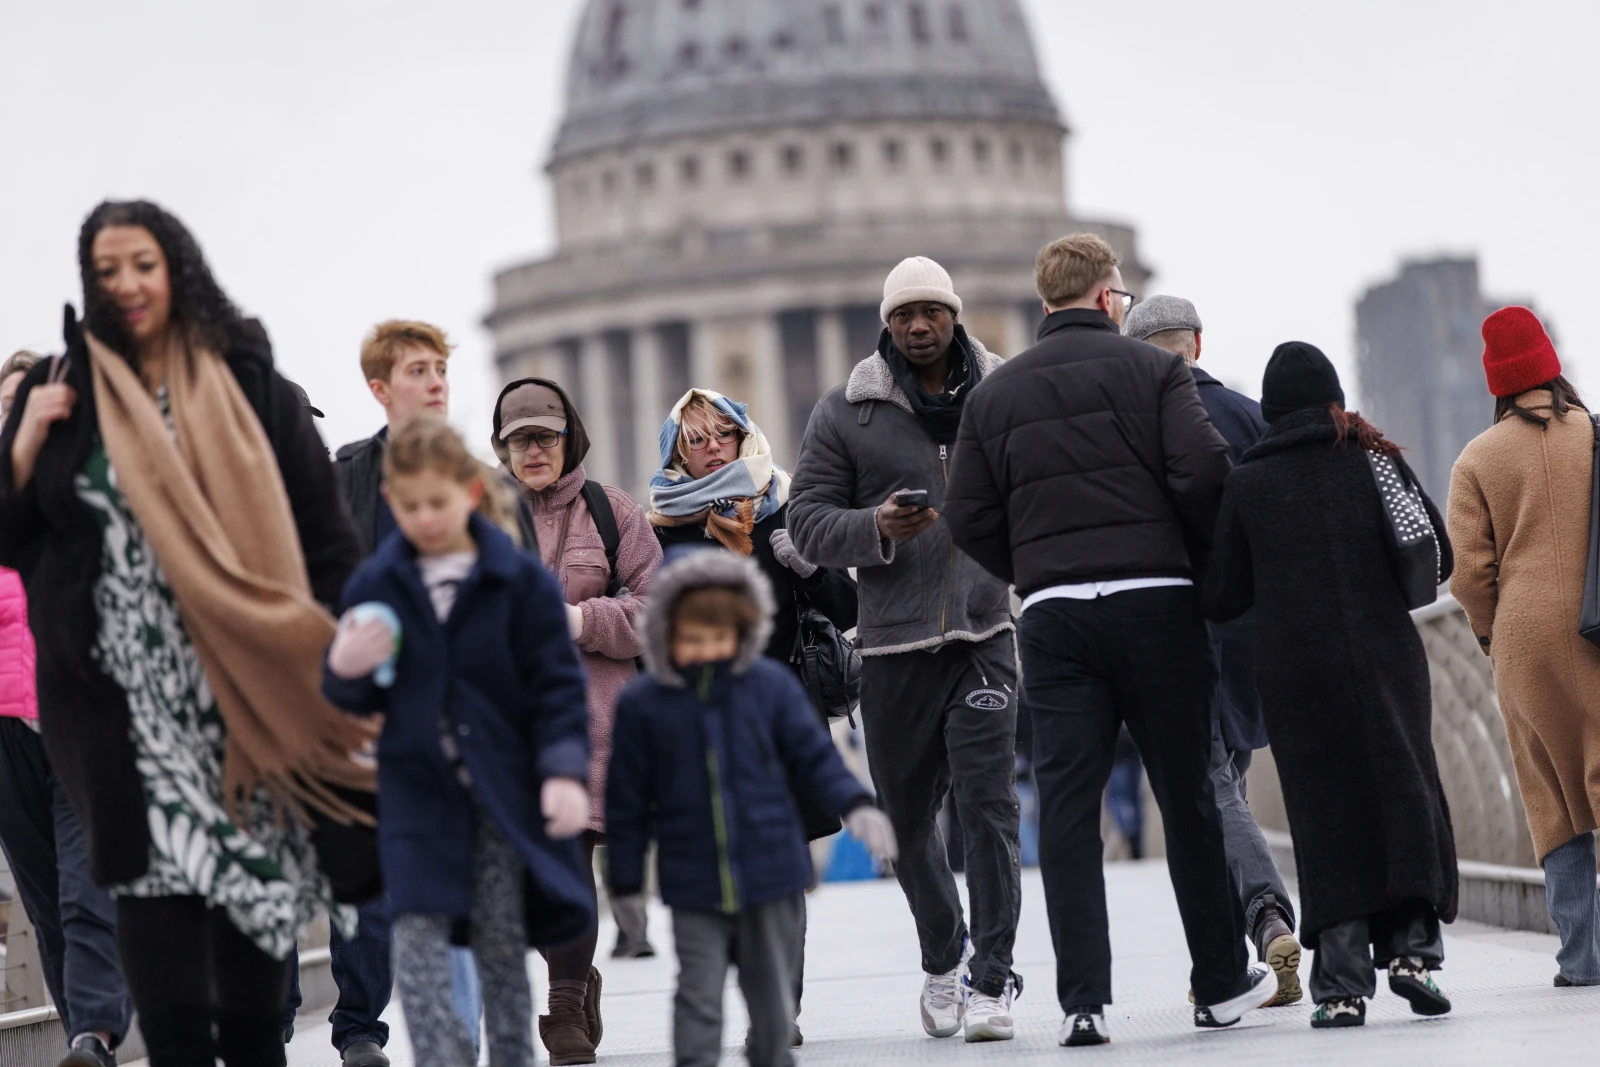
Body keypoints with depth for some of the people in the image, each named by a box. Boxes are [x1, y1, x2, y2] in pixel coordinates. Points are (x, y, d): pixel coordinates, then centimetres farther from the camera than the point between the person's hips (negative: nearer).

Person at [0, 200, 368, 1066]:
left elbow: (323, 530, 4)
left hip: (244, 692, 0)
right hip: (123, 695, 0)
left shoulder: (248, 387, 5)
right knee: (157, 867, -12)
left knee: (256, 879, 2)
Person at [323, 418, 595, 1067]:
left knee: (502, 942, 6)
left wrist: (565, 771, -13)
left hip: (504, 789, -1)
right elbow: (359, 701, 9)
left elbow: (557, 685, -2)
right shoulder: (374, 587, 3)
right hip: (417, 791, 1)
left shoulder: (521, 581, -2)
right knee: (418, 933, -10)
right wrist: (345, 671, -14)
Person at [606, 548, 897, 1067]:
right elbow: (627, 803, 2)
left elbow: (814, 759, 2)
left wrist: (854, 805, -16)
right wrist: (626, 886, 3)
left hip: (772, 873, 1)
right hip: (693, 886, -1)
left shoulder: (771, 687, -3)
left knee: (773, 999, 13)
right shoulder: (642, 705, -4)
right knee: (698, 999, -4)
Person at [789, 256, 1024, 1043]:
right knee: (907, 816, 10)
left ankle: (991, 980, -7)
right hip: (893, 642, 1)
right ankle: (942, 956, 33)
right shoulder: (847, 412, 5)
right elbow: (806, 519, 4)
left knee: (987, 799, -13)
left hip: (988, 631, -1)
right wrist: (877, 530, -14)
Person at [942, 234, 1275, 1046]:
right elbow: (1204, 473, -10)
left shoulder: (996, 394, 10)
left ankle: (1082, 999, -6)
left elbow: (968, 519, 6)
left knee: (1066, 804, 1)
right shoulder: (1152, 370, 0)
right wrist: (1201, 557, 6)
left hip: (1053, 615, 2)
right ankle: (1221, 983, 17)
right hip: (1154, 603, -2)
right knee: (1187, 795, 8)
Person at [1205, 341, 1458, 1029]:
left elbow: (1224, 601, 3)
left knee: (1326, 815, 2)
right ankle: (1411, 945, -7)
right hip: (1386, 658, 0)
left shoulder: (1246, 485, 3)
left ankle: (1342, 983, -3)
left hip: (1295, 676, 0)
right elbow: (1439, 558, 4)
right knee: (1404, 794, 8)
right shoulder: (1377, 460, 5)